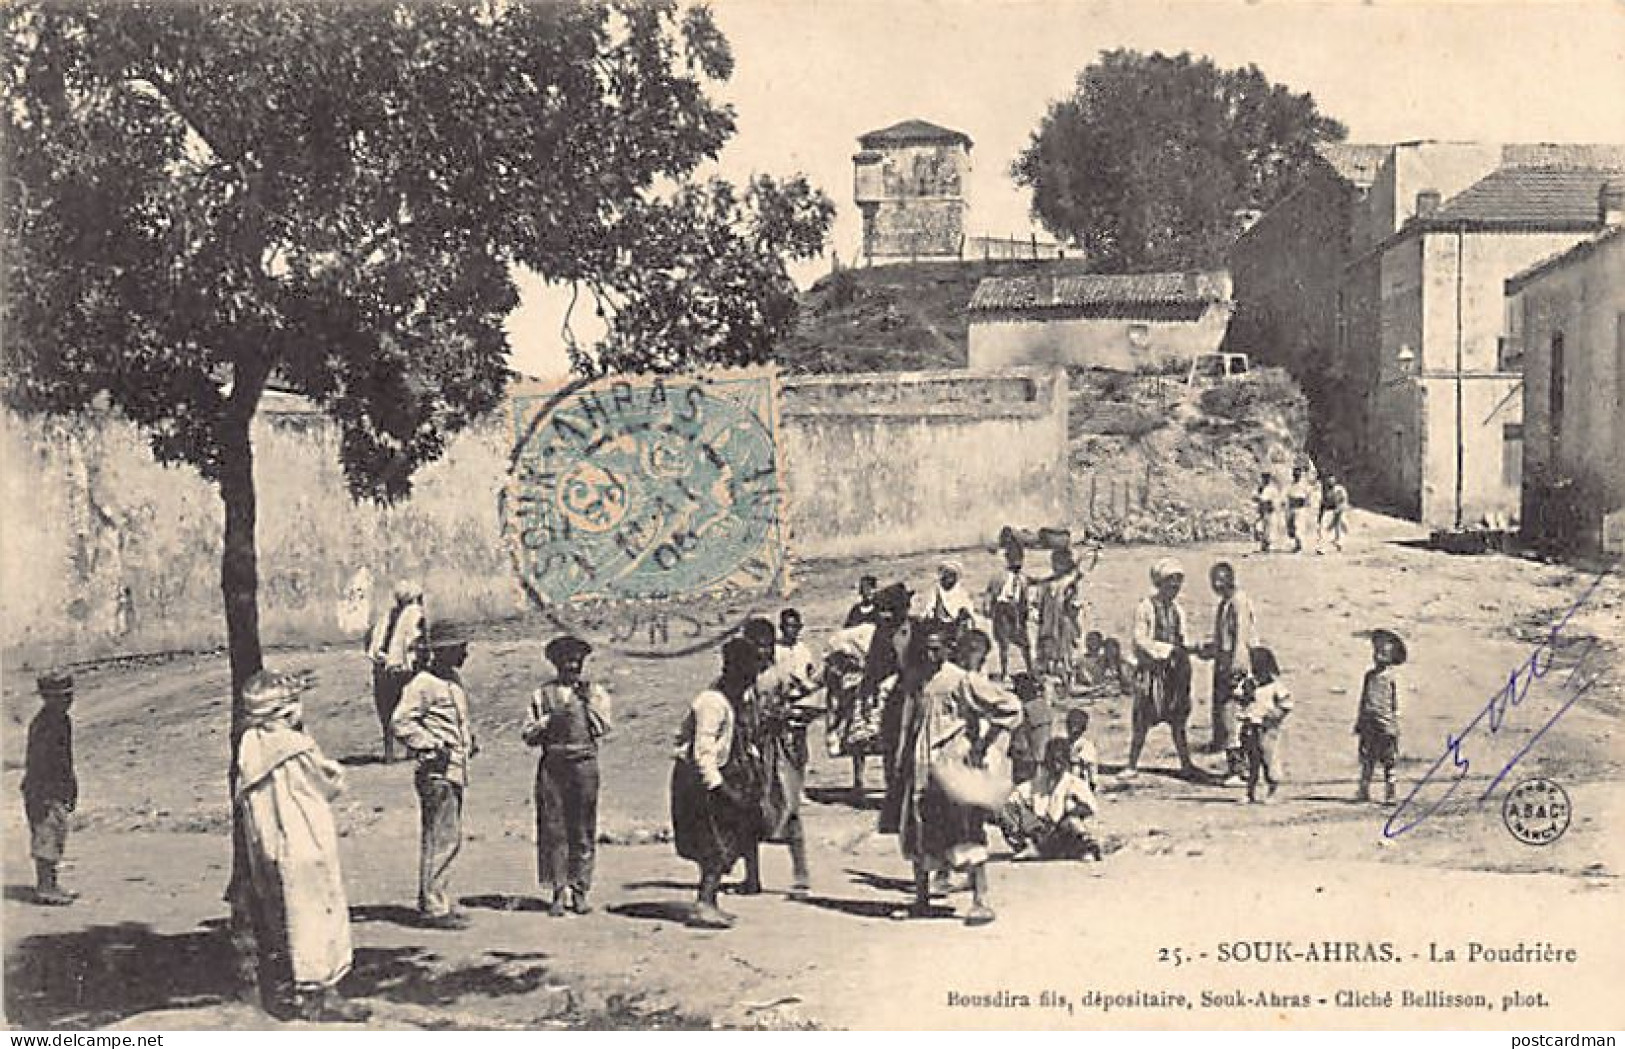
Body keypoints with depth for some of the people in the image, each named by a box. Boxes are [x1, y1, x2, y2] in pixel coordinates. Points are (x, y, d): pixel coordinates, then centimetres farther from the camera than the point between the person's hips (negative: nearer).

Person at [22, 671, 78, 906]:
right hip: (44, 792, -10)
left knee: (56, 837, 14)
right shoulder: (42, 724, -19)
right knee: (47, 839, -5)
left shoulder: (62, 720, 11)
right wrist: (40, 800, -23)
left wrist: (71, 791, 23)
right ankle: (44, 890, 0)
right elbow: (35, 762, -21)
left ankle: (51, 885, 23)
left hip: (58, 790, 10)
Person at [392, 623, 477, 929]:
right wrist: (430, 745, -20)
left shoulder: (454, 680, 18)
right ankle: (435, 907, -6)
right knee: (443, 839, -10)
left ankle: (430, 902, 24)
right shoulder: (423, 683, -12)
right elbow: (401, 722, -17)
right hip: (437, 771, -10)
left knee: (442, 839, 15)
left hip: (456, 771, 10)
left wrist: (470, 739, 18)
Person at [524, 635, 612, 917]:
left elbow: (603, 729, 1)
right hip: (552, 765, 0)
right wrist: (548, 720, -6)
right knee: (554, 830, -3)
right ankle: (558, 894, 1)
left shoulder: (596, 692, 13)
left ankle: (579, 893, 7)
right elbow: (527, 736, 11)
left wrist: (589, 701, -5)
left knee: (584, 831, 0)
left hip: (585, 764, 0)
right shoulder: (542, 694, 13)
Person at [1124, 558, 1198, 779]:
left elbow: (1182, 642, 16)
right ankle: (1132, 765, 3)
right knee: (1142, 721, -4)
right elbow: (1141, 640, -13)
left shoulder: (1178, 611, 12)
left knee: (1178, 720, 7)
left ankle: (1185, 764, 13)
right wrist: (1168, 649, -20)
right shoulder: (1145, 609, -6)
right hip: (1150, 670, -5)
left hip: (1174, 672, 5)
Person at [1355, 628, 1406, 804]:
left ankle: (1390, 794, 5)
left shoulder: (1392, 677, -1)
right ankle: (1364, 791, 11)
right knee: (1366, 759, 5)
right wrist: (1358, 722, 15)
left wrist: (1395, 723, -2)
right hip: (1368, 723, 4)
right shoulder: (1369, 675, 11)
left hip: (1386, 724, -4)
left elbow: (1395, 703, 2)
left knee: (1389, 761, 0)